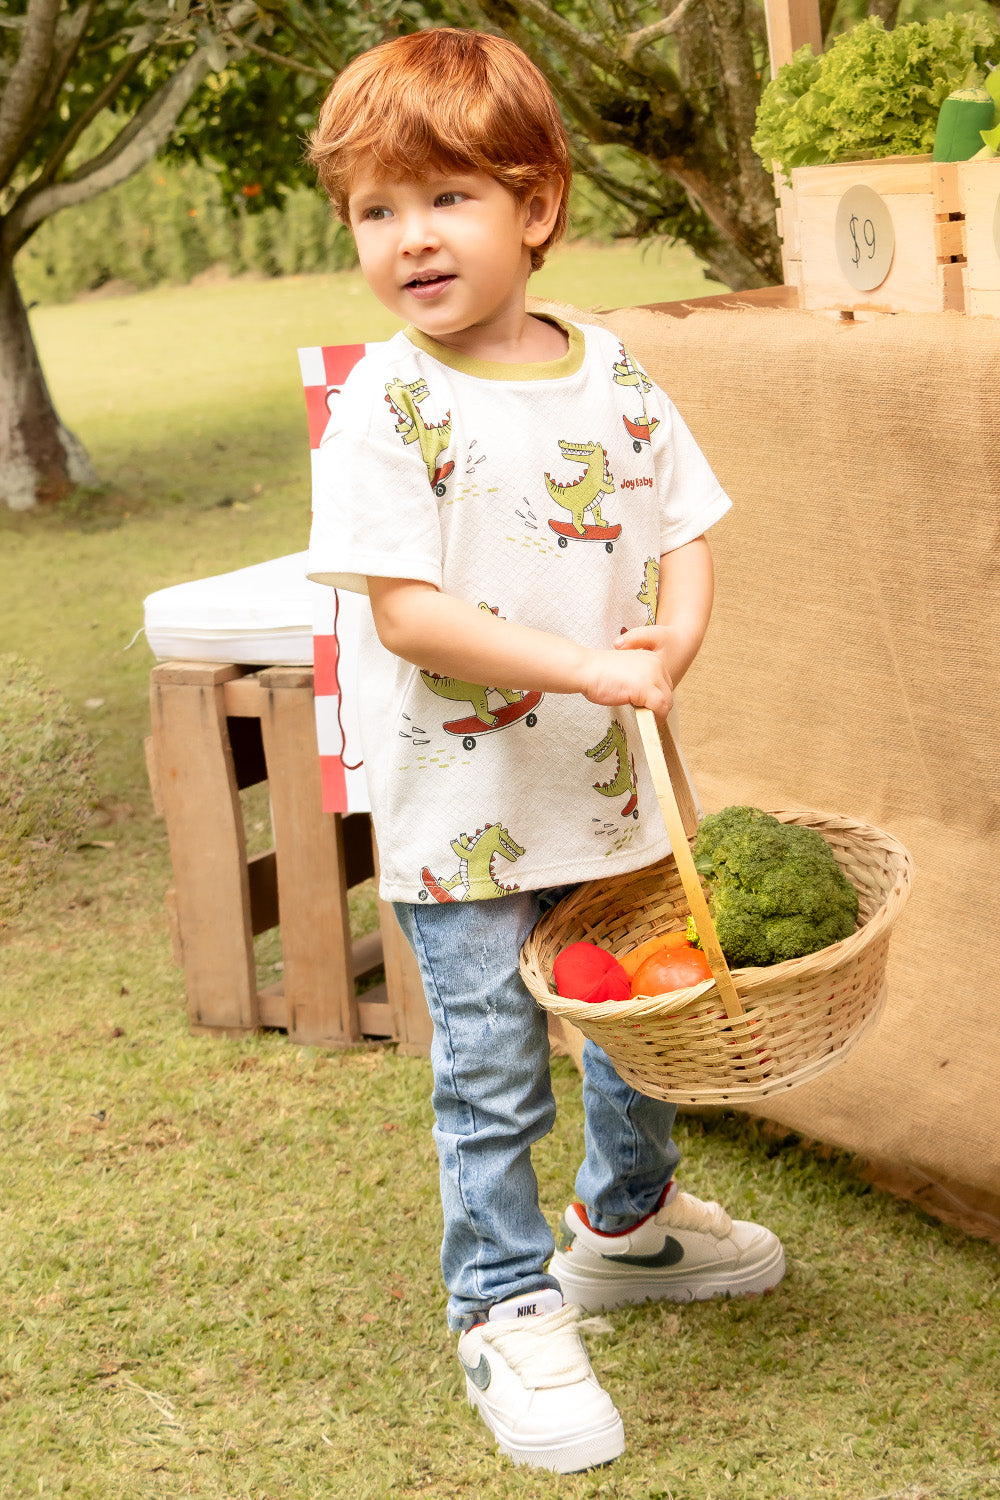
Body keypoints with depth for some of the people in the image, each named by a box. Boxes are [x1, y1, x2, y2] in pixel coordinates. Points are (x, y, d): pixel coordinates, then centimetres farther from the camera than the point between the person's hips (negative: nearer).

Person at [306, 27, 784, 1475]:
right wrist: (591, 668, -25)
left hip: (614, 787, 6)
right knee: (492, 1080, 3)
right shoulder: (388, 407, -16)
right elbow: (408, 613, -21)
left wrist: (675, 637, -15)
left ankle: (627, 1218, 48)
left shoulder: (611, 374, 0)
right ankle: (507, 1314, 22)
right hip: (463, 810, -5)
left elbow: (683, 530, 6)